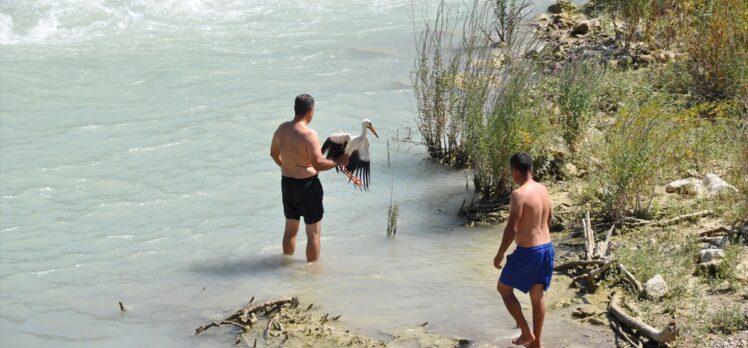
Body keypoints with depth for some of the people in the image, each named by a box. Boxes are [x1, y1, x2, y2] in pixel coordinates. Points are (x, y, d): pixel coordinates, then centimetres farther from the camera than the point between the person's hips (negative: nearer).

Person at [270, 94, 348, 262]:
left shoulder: (282, 129, -1)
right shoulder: (309, 134, -23)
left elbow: (273, 153, 14)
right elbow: (318, 165, -26)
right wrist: (339, 161, -11)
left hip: (287, 183, 7)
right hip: (307, 185, -7)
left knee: (290, 228, 24)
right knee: (313, 233, 7)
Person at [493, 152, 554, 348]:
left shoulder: (519, 194, -20)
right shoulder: (543, 190, 6)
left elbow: (512, 229, -21)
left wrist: (500, 254, -11)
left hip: (527, 251, -8)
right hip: (546, 248, 8)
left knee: (504, 288, 12)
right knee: (537, 296, 16)